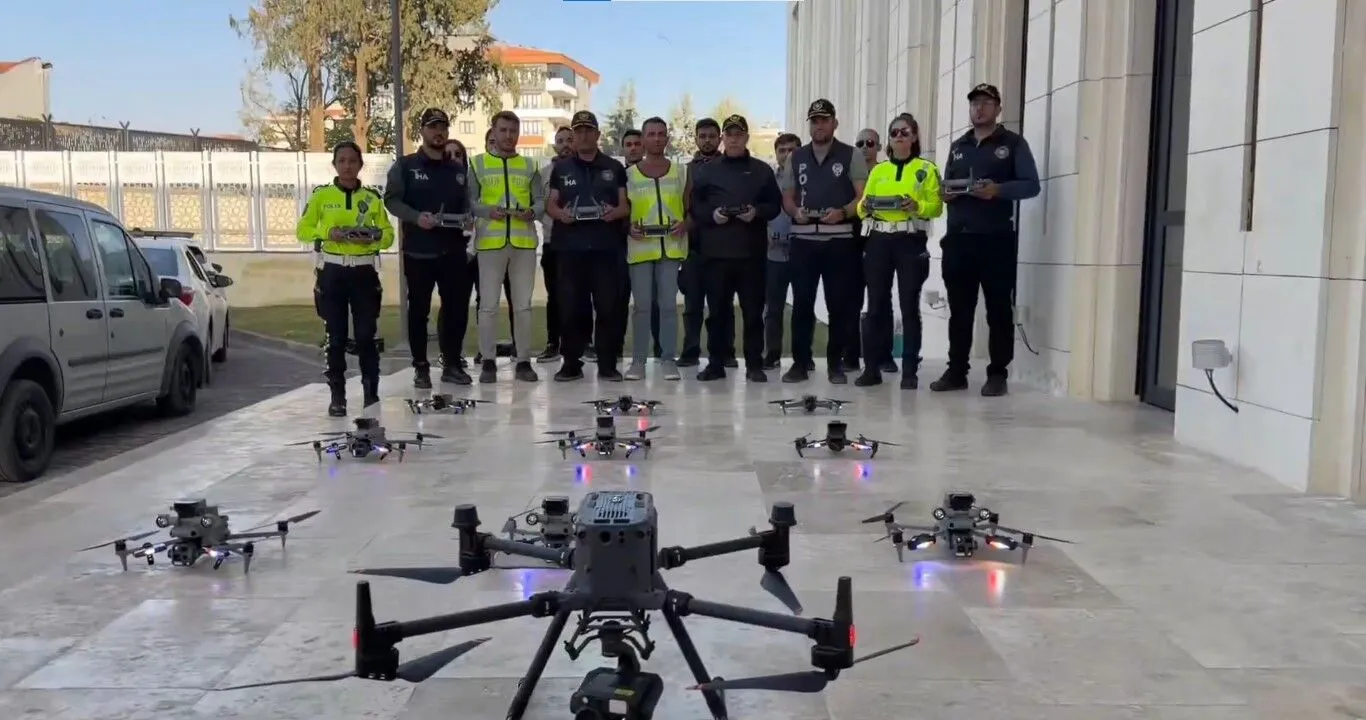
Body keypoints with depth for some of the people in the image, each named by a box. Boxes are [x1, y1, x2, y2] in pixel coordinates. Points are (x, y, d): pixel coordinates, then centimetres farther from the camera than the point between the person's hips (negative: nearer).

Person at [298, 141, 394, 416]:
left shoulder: (372, 198, 8)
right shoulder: (321, 195, 5)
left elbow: (388, 235, 8)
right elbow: (303, 230, 5)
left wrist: (371, 238, -13)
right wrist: (328, 233, -12)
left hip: (364, 272, 1)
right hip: (332, 272, 0)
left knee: (366, 334, 0)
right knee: (336, 336, 2)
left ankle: (371, 394, 10)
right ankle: (337, 396, 8)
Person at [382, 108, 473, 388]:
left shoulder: (459, 169, 15)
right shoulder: (405, 166, 3)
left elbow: (466, 204, 18)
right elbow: (391, 200, -4)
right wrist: (416, 217, -20)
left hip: (453, 251, 4)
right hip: (418, 251, -3)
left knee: (457, 307, 5)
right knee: (419, 310, 3)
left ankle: (452, 364, 17)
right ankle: (421, 367, 11)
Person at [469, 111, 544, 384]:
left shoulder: (529, 166, 14)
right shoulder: (477, 164, 9)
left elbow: (540, 201, 9)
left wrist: (532, 212, -12)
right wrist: (488, 211, -15)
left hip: (524, 242, 2)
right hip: (490, 241, -2)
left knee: (523, 305, 5)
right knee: (488, 304, 0)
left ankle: (523, 361, 12)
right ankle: (488, 361, 9)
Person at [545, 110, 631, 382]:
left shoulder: (614, 168, 12)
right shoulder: (561, 168, 14)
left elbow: (626, 205, 9)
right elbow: (550, 205, 11)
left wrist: (615, 212, -14)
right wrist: (560, 213, -11)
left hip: (607, 248, -1)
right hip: (570, 248, 1)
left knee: (608, 306, -2)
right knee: (570, 306, 0)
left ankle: (608, 364, 4)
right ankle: (571, 362, 8)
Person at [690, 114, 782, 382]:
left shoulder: (762, 170, 10)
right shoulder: (706, 171, 11)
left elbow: (775, 205, 8)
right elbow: (694, 206, 9)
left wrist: (757, 212, -11)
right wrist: (711, 214, -10)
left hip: (752, 251, 0)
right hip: (716, 251, 0)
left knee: (753, 309, 1)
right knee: (717, 309, 3)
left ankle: (754, 364, 8)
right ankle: (716, 363, 11)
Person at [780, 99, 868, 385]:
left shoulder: (851, 156, 4)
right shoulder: (796, 158, 14)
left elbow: (864, 197, -2)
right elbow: (787, 198, 16)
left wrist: (842, 212, -20)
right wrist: (796, 212, -6)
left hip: (840, 240, -2)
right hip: (803, 240, 3)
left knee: (839, 304, 1)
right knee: (801, 303, 2)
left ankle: (836, 364, 8)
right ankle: (800, 363, 9)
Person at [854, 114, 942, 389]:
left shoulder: (927, 169, 6)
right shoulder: (877, 170, 16)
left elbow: (936, 206, -2)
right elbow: (863, 206, 13)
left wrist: (917, 206, -21)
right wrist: (864, 207, -9)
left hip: (911, 243, -3)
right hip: (878, 241, 3)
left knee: (909, 306, -2)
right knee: (876, 304, 1)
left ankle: (910, 371, 2)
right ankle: (872, 368, 6)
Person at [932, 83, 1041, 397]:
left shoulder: (1013, 143, 5)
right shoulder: (957, 147, 21)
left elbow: (1031, 185, -4)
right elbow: (946, 184, 21)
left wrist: (998, 190, -20)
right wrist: (946, 194, -3)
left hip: (996, 240, -4)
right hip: (958, 239, 5)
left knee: (999, 309, -1)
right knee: (959, 309, 6)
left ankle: (997, 374, 3)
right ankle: (956, 371, 12)